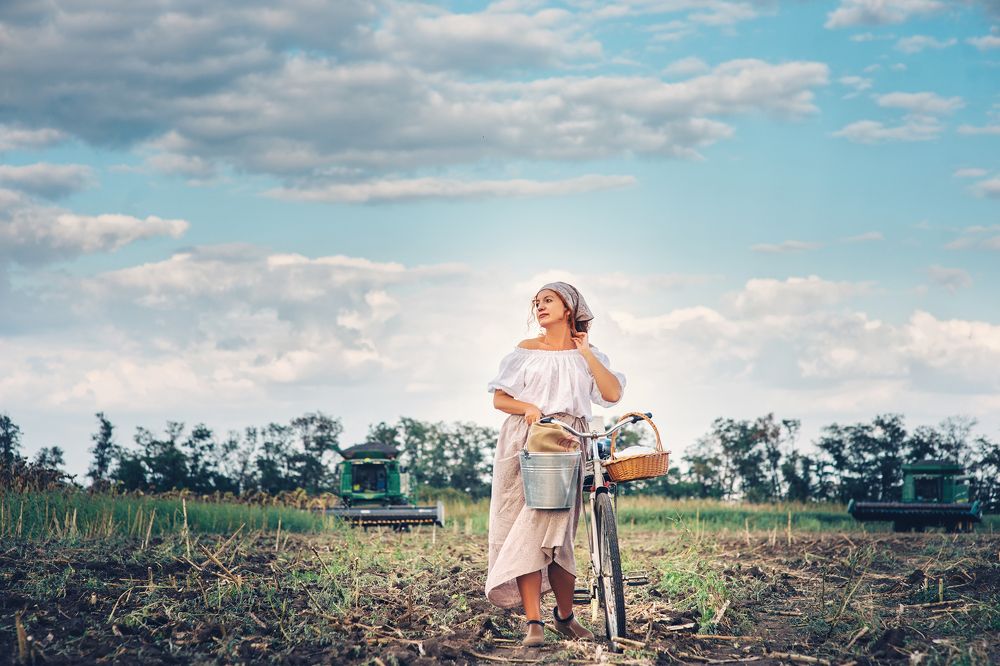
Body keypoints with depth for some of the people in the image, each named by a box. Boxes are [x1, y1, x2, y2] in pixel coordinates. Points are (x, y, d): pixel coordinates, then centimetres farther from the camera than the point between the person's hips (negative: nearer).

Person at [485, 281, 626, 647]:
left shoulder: (586, 354, 13)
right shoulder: (526, 349, 12)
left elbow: (613, 394, -2)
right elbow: (499, 398, 8)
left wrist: (585, 352, 0)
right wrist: (527, 407, -12)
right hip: (523, 443, 0)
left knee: (554, 531, -5)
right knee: (525, 530, -9)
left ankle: (565, 616, 12)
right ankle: (533, 621, -12)